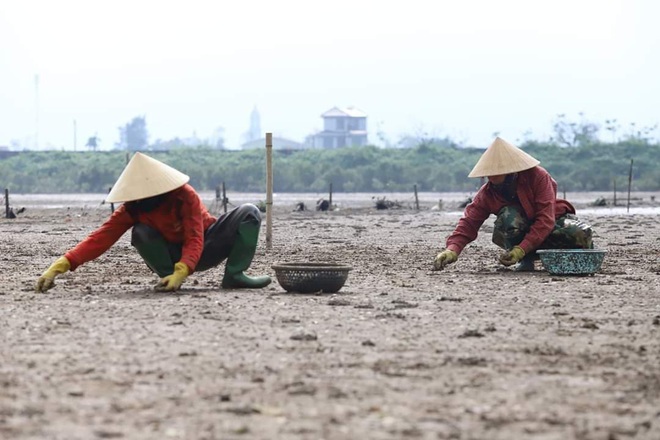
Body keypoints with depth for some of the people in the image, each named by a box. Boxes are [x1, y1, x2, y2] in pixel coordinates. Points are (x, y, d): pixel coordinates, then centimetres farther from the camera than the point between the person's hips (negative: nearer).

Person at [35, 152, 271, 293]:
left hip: (205, 248, -1)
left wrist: (180, 273, -51)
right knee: (140, 232, -29)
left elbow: (194, 241, -32)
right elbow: (101, 237, -26)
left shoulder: (185, 196, -27)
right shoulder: (133, 208, -18)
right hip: (173, 253, 1)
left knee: (249, 212, -23)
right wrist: (59, 266, -37)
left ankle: (234, 275, -28)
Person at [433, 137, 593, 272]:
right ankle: (526, 261, -15)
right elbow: (469, 223, -19)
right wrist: (452, 250, -39)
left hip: (550, 225, -1)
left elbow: (546, 219, -29)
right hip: (522, 234, 1)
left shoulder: (537, 176, -24)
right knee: (508, 216, -34)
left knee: (582, 234, -34)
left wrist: (521, 250, -38)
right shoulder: (487, 193, -14)